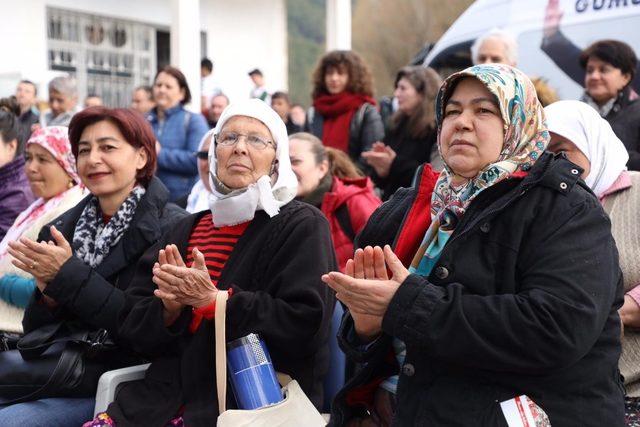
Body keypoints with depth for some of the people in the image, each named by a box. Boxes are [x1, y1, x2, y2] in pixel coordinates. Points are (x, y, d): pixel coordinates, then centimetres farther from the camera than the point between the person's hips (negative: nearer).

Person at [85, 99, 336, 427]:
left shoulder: (301, 226, 0)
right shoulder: (187, 230, 16)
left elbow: (304, 324, -12)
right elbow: (133, 325, 13)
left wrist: (212, 300, -16)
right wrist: (170, 308, -9)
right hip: (169, 395, 5)